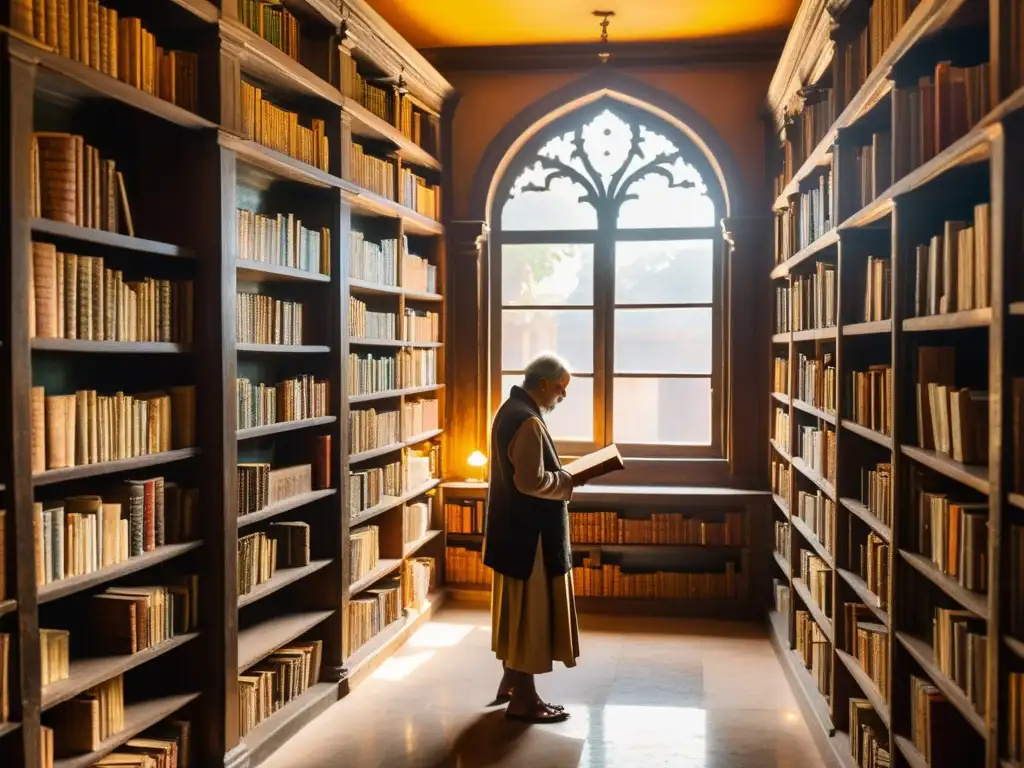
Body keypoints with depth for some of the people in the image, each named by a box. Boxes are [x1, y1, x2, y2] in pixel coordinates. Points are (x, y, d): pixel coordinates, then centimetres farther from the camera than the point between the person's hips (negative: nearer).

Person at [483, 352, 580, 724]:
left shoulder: (511, 409, 11)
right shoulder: (528, 421, -21)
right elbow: (532, 481, -26)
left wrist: (561, 476, 11)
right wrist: (569, 483, -11)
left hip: (514, 527, 10)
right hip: (530, 531, -10)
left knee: (518, 608, 18)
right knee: (532, 610, -2)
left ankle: (510, 681, 29)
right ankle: (523, 698, 7)